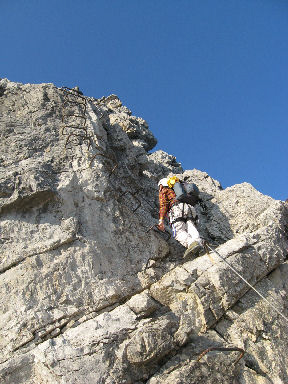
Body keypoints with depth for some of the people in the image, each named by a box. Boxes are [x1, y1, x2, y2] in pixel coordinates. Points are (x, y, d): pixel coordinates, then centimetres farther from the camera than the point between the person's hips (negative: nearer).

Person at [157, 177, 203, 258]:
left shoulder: (163, 191, 23)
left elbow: (163, 204, 4)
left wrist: (161, 219, -7)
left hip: (177, 209, -6)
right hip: (189, 208, 6)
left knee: (178, 231, -19)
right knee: (190, 227, -14)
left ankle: (192, 243, -46)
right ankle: (198, 241, -44)